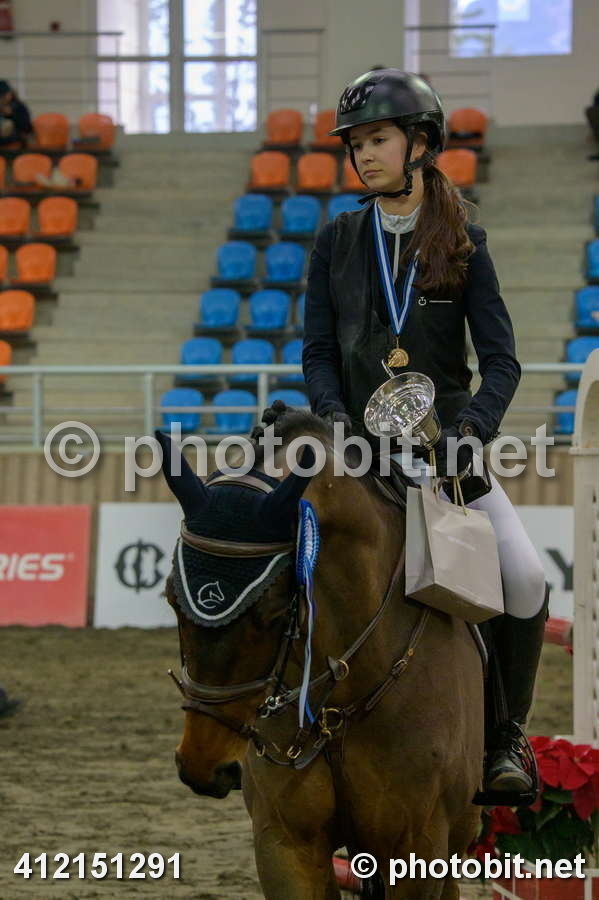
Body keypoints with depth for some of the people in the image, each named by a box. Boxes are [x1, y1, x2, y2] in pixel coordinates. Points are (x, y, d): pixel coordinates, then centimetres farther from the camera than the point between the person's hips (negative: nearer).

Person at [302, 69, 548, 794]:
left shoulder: (463, 244, 2)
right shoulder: (337, 242, 7)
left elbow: (500, 358, -2)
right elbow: (318, 351, 6)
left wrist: (473, 427, -19)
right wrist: (337, 420, -12)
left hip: (446, 442, -1)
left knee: (525, 577, -18)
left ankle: (505, 734, -1)